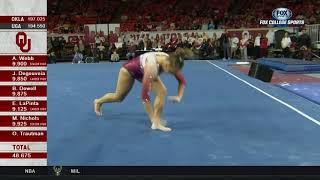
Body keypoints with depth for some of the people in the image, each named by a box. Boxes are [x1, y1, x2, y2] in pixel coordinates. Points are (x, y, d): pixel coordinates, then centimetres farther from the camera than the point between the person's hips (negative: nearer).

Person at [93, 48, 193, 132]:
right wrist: (152, 119, -42)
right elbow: (144, 95, -45)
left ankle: (157, 123, -13)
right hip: (129, 70, -5)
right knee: (118, 97, 17)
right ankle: (98, 102, 47)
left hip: (143, 72, 5)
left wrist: (179, 97, -26)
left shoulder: (171, 62, -28)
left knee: (162, 91, -20)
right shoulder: (152, 67, -47)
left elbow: (182, 81, -10)